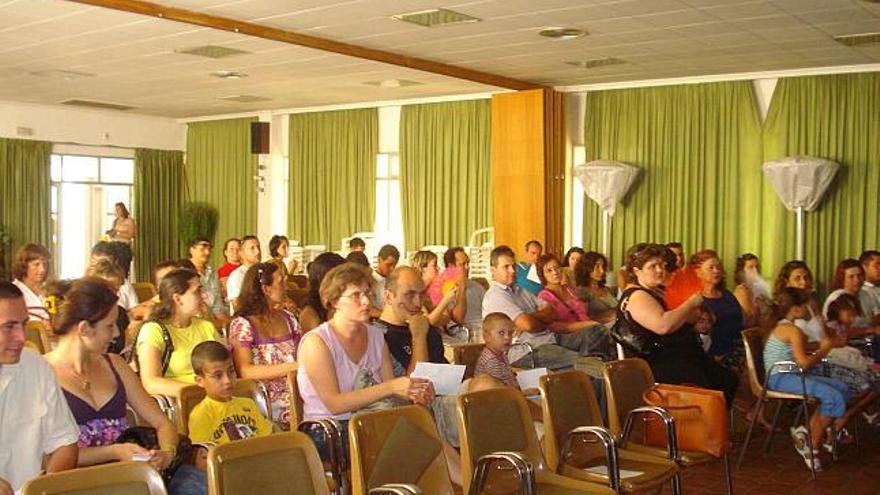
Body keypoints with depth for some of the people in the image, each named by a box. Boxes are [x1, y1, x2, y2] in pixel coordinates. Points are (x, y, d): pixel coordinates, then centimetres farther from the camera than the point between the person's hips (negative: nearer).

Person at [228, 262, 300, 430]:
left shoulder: (288, 318, 17)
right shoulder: (242, 324, -2)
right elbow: (245, 371, -14)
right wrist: (292, 367, -20)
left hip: (296, 390, 6)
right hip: (268, 399, -6)